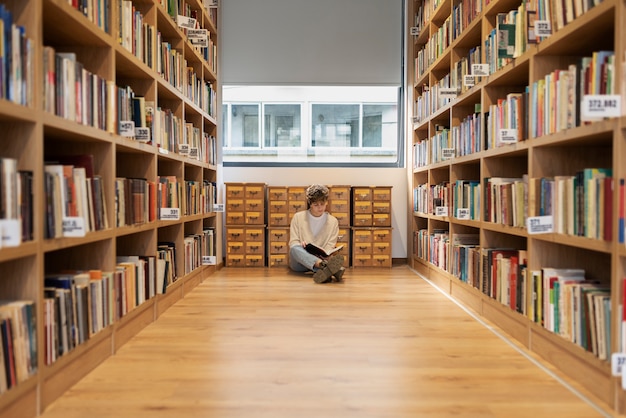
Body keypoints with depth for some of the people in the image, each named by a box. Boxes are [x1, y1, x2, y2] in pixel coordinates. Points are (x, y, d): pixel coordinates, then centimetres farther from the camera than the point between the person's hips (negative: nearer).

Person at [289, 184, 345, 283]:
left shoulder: (333, 221, 10)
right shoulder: (298, 217, 8)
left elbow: (330, 247, 3)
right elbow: (293, 243, 3)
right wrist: (300, 244, -21)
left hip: (320, 258, 1)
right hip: (299, 261, -1)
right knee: (295, 249, -36)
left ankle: (322, 271, -66)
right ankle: (325, 265, -59)